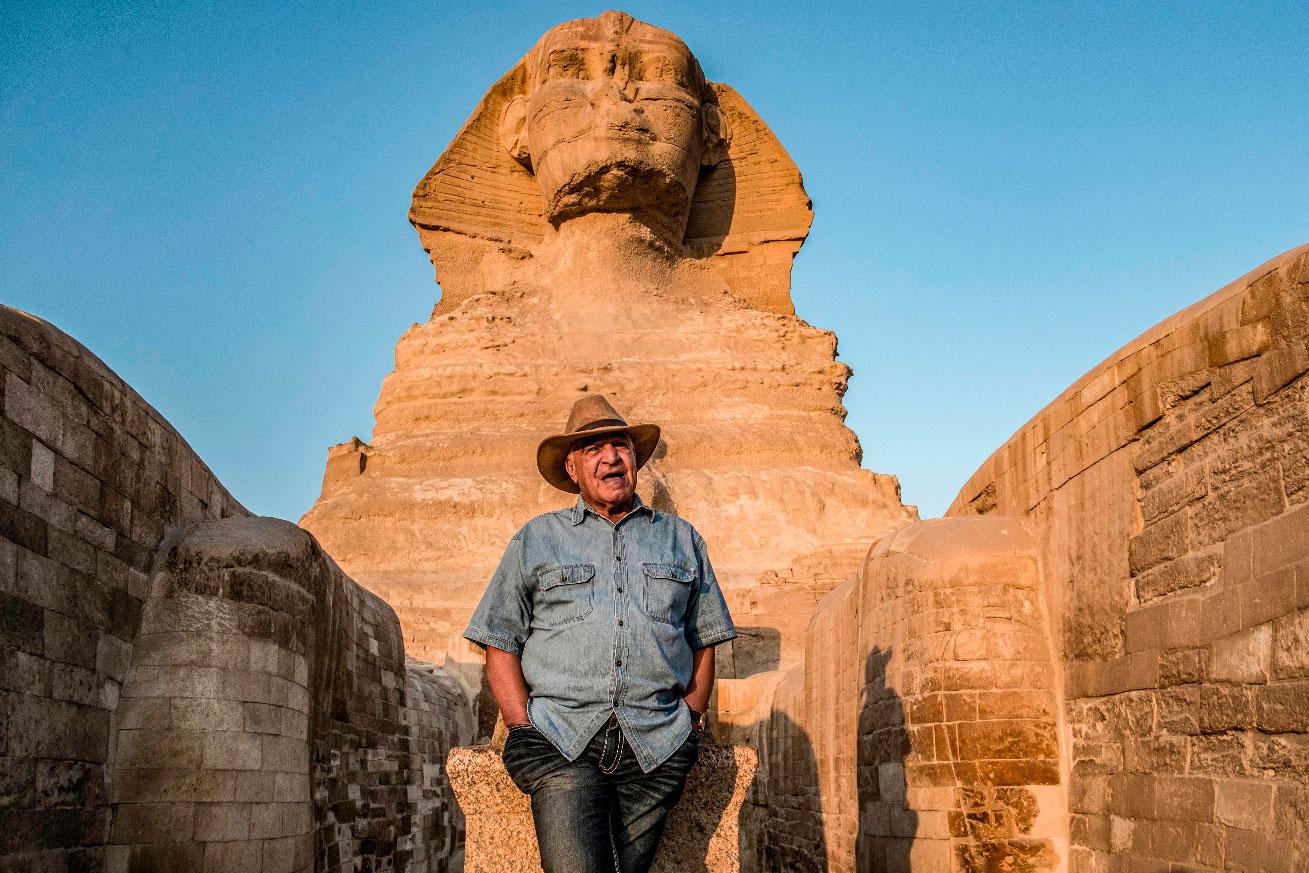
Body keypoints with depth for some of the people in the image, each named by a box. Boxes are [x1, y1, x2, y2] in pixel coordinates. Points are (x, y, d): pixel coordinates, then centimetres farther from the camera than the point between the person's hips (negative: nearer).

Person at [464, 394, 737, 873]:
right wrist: (526, 729, -1)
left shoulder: (681, 539, 20)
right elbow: (500, 645, 11)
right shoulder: (535, 540, 15)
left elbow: (703, 641, 20)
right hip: (561, 741, -1)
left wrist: (691, 720, 7)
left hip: (657, 745, 2)